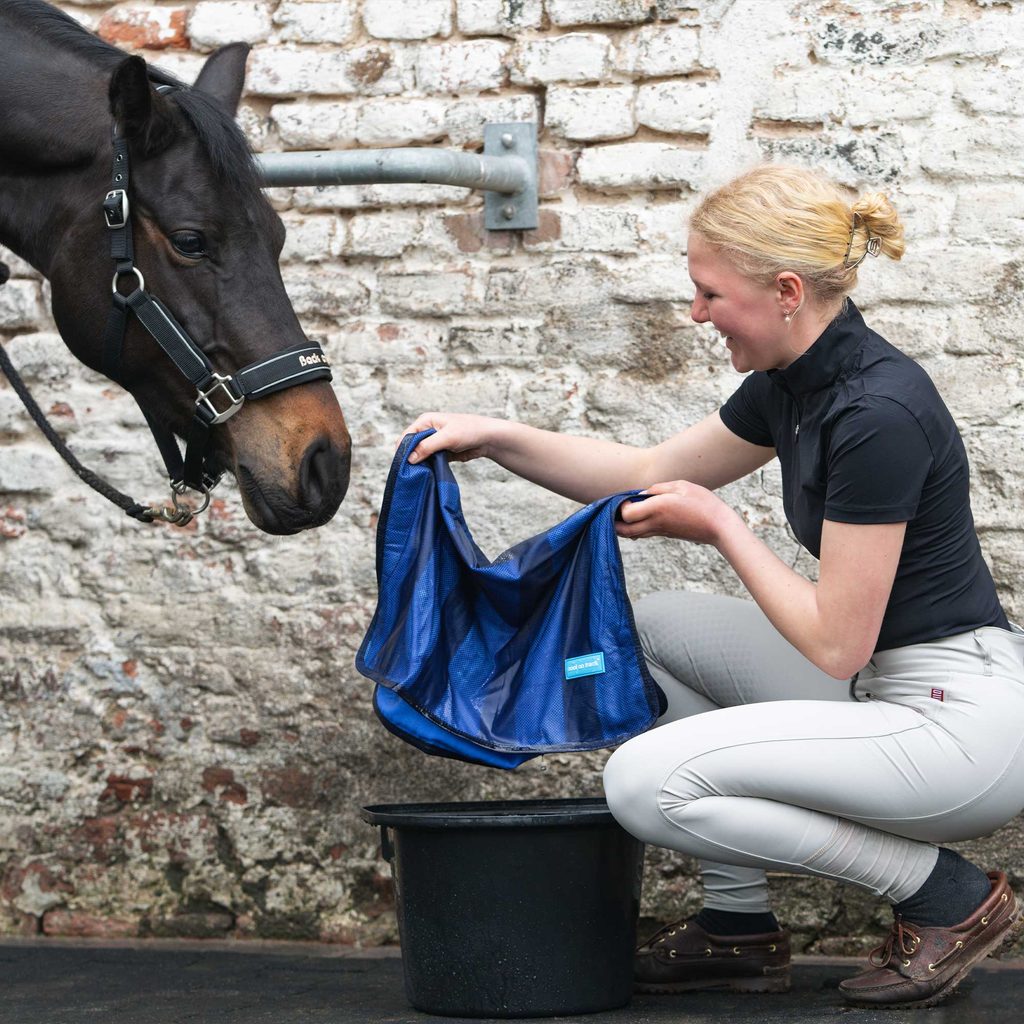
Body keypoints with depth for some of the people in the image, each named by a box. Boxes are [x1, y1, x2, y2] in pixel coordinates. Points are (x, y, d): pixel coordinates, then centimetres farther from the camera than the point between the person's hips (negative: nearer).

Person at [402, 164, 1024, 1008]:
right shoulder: (792, 383, 6)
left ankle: (946, 895, -4)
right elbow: (652, 474, 21)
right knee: (656, 629, 16)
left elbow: (835, 643, -20)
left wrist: (719, 525, -9)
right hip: (887, 692, 10)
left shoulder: (877, 413, -23)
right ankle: (741, 929, 15)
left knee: (646, 782, -17)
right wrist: (496, 438, 11)